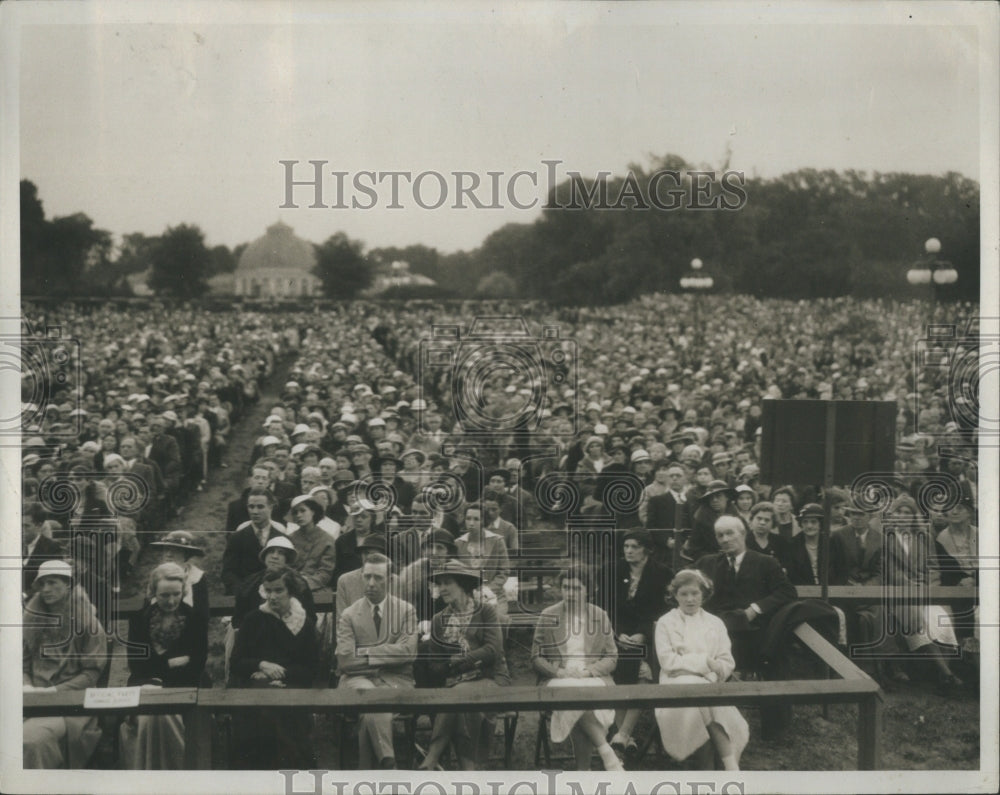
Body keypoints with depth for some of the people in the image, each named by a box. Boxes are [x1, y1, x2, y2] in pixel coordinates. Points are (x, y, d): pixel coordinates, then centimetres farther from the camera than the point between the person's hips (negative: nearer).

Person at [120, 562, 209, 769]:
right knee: (150, 712, -32)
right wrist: (170, 663, -5)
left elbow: (197, 666, 1)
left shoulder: (195, 618, 8)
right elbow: (136, 664, 5)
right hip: (146, 684, 1)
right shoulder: (139, 618, 11)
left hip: (183, 688, -1)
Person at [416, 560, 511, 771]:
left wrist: (456, 661, -9)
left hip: (491, 680, -3)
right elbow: (434, 666, 9)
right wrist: (473, 659, -9)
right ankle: (469, 769, -31)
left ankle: (430, 761, -31)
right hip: (456, 683, 3)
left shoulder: (485, 612, 7)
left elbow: (494, 650, -6)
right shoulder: (439, 620, 16)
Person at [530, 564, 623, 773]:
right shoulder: (547, 616, 13)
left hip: (593, 679, 0)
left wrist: (588, 671, -8)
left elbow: (611, 657, 11)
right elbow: (536, 658, 10)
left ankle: (582, 769, -30)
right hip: (557, 680, 0)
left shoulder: (600, 616, 15)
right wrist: (560, 672, -9)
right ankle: (606, 752, -35)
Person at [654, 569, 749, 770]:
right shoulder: (665, 623, 14)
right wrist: (706, 662, -9)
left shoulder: (715, 623, 21)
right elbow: (667, 661, -1)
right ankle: (730, 765, -38)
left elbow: (727, 663, 10)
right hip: (676, 685, -2)